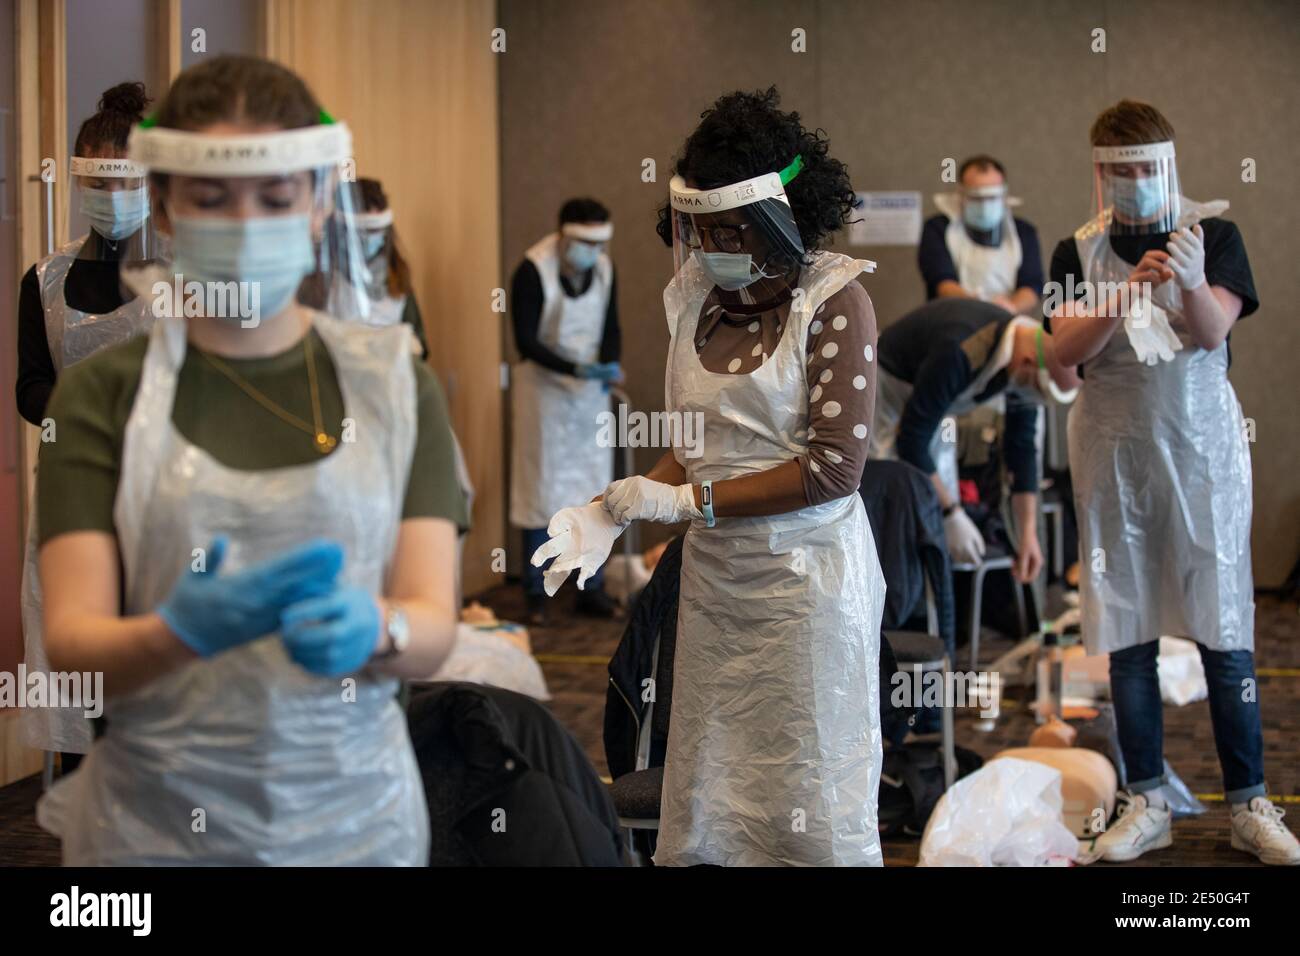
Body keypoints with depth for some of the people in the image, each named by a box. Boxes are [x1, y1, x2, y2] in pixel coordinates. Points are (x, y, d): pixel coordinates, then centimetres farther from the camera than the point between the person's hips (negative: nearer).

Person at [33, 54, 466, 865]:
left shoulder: (394, 381, 1)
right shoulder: (103, 393, -3)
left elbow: (434, 630, -6)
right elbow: (70, 644, -11)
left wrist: (372, 628, -28)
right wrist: (182, 631, -31)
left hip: (355, 817, 1)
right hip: (155, 824, -1)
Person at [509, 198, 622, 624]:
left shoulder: (603, 268, -1)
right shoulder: (532, 271, -18)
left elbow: (611, 327, 7)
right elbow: (526, 342, -20)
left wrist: (609, 366, -14)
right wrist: (578, 369, -29)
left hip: (591, 393, 5)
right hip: (544, 389, -5)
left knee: (594, 490, 8)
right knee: (542, 488, 1)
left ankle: (592, 589, 17)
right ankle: (536, 595, 10)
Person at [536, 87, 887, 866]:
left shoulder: (835, 301, -11)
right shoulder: (699, 294, 6)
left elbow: (834, 467, -16)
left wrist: (688, 501, -15)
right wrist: (613, 514, -3)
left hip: (805, 570, -5)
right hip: (714, 570, 5)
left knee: (808, 803, 2)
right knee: (705, 796, 8)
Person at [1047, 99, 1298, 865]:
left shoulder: (1214, 234, 1)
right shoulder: (1080, 250, 4)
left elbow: (1213, 332, -12)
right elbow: (1067, 348, -9)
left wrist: (1192, 281, -34)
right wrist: (1127, 293, -26)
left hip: (1202, 446, -1)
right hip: (1114, 449, 2)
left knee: (1226, 630, -1)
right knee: (1127, 632, 3)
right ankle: (1148, 802, 11)